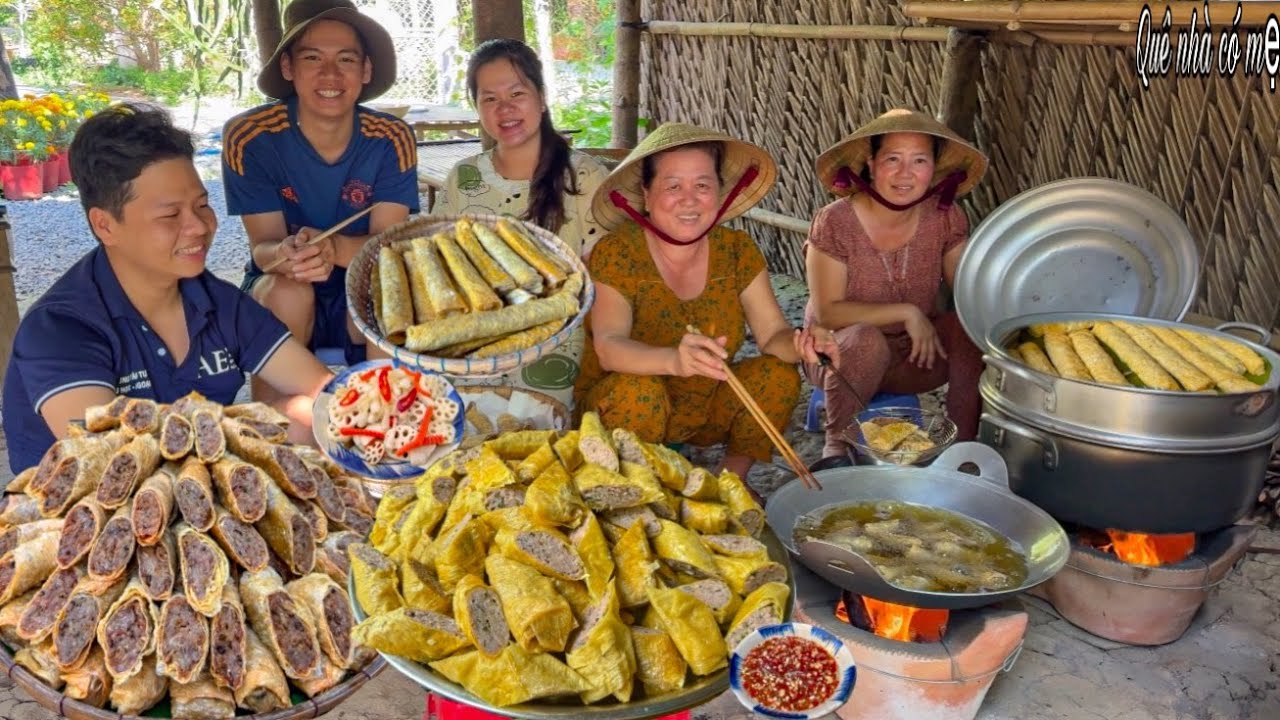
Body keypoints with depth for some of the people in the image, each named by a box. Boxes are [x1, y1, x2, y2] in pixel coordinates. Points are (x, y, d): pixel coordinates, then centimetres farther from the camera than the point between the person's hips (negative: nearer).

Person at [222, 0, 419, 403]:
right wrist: (285, 254, -40)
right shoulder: (249, 137, -13)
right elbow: (263, 246, -14)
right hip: (280, 298, 0)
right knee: (286, 290, -32)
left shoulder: (392, 139, -11)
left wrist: (332, 247, -40)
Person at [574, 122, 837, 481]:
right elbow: (608, 346, -32)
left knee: (779, 376, -17)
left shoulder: (737, 250, -6)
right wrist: (674, 359, -53)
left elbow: (773, 335, -8)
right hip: (627, 408, -3)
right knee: (636, 391, -33)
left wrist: (799, 344, -33)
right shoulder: (617, 252, -18)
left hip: (705, 407, 4)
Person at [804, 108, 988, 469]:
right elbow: (827, 313, -20)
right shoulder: (835, 222, -18)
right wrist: (906, 312, -27)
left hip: (916, 353, 4)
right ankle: (837, 445, -13)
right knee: (867, 340, -35)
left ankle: (964, 443, -7)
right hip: (842, 355, -3)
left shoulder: (946, 218, -7)